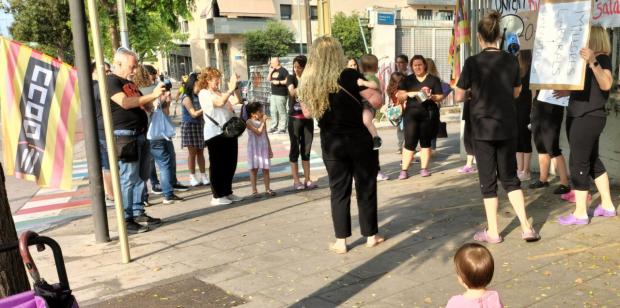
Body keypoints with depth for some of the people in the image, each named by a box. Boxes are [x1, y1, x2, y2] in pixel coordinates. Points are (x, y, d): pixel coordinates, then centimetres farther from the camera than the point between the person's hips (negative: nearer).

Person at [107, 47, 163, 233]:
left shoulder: (130, 83, 20)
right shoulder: (111, 81, -7)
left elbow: (146, 106, 21)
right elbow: (125, 103, -23)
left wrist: (156, 95, 1)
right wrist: (152, 95, -22)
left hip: (140, 135, 9)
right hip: (125, 136, -9)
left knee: (141, 177, 11)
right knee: (128, 179, -7)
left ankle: (138, 213, 20)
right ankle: (126, 220, -3)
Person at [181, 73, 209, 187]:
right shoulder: (187, 97, -11)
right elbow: (194, 113, -16)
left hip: (200, 125, 5)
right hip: (189, 126, -5)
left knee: (200, 152, 8)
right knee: (192, 152, 0)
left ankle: (203, 175, 12)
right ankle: (192, 177, 8)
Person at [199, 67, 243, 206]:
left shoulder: (221, 93, 18)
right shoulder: (204, 93, -4)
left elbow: (237, 101, 7)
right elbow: (219, 102, -20)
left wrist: (235, 87, -4)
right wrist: (231, 89, -20)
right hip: (215, 134, -7)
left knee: (231, 164, 11)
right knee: (217, 165, -1)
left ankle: (228, 192, 23)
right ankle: (217, 196, 7)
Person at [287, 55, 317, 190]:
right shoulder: (291, 78, -1)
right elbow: (292, 92, -21)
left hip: (308, 118, 2)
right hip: (295, 118, -2)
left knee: (306, 149, 7)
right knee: (295, 148, 3)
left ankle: (307, 179, 13)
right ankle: (296, 180, 7)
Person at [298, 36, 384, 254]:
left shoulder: (307, 82, -4)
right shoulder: (350, 76, -14)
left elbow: (308, 113, 9)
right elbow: (376, 102, -15)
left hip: (331, 143, 2)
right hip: (360, 140, -2)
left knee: (338, 191, 11)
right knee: (366, 187, 12)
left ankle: (341, 241, 14)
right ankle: (371, 235, 22)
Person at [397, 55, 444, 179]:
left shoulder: (433, 79, 8)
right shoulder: (407, 80, 11)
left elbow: (440, 97, 5)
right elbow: (399, 95, 4)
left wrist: (432, 97, -16)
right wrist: (408, 94, -16)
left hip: (428, 114, 0)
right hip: (412, 113, 0)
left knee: (426, 142, 7)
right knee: (410, 142, -6)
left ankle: (424, 168, 15)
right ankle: (404, 170, -3)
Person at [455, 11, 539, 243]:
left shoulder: (472, 62, -11)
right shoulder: (511, 60, 0)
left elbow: (459, 97, -5)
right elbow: (516, 92, 13)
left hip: (483, 128, -3)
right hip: (508, 127, 3)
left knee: (488, 180, 7)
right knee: (510, 177, 15)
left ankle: (492, 232, 14)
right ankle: (526, 228, 12)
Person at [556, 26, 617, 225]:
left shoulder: (602, 58, -12)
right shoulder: (588, 60, 15)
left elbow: (606, 84, -31)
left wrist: (593, 62, -41)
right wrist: (568, 92, 35)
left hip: (588, 118, -10)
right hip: (579, 116, 10)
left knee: (578, 163, -8)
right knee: (592, 161, 15)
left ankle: (580, 213, -2)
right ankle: (607, 205, 26)